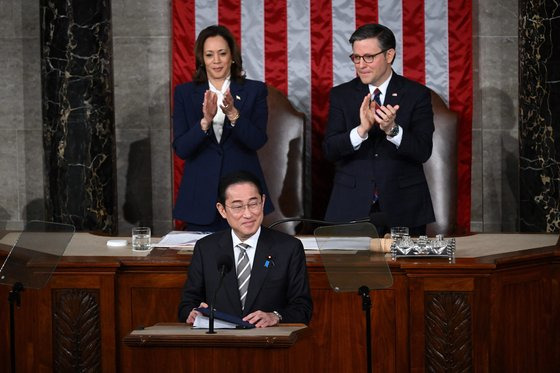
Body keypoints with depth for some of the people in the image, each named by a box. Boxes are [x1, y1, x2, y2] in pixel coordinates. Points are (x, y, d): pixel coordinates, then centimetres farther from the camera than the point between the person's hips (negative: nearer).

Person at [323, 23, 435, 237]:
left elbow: (423, 151, -8)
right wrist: (362, 129, -23)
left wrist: (392, 129, -25)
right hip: (352, 208, 1)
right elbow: (329, 151, -5)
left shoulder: (416, 94, 1)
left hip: (403, 208, 0)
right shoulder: (341, 95, 5)